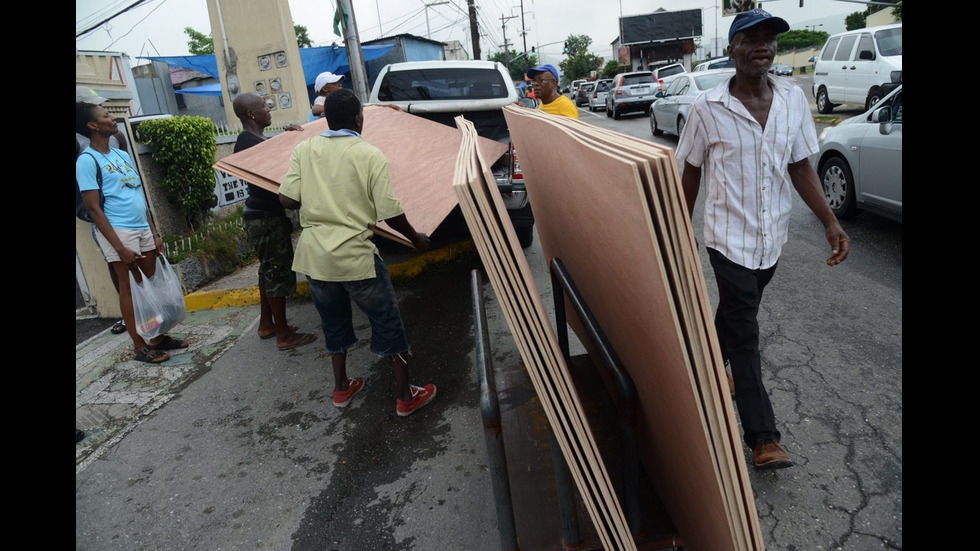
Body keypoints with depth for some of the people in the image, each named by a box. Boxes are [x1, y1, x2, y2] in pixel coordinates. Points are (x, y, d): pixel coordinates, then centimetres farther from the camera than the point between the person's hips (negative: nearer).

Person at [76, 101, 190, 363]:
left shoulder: (122, 155, 14)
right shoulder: (87, 161, -9)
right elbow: (94, 208, -13)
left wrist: (154, 233, 13)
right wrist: (119, 247, -18)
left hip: (142, 228, 7)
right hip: (118, 231, -7)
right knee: (130, 287, 0)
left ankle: (159, 337, 20)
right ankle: (139, 347, 10)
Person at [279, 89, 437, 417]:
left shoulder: (304, 150, 1)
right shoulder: (370, 155, -8)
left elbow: (287, 199, -2)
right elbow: (390, 213, -11)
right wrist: (416, 238, 5)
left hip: (314, 254, 5)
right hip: (356, 255, -4)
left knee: (333, 319, 22)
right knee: (387, 321, 9)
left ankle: (341, 387, 36)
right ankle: (405, 396, 17)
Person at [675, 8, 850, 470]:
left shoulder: (793, 99, 0)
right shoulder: (708, 108, -10)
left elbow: (801, 167, 5)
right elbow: (691, 174, -1)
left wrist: (829, 221, -3)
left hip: (772, 236, 4)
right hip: (729, 237, -4)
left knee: (736, 312, 21)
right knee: (745, 333, -3)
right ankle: (763, 440, 3)